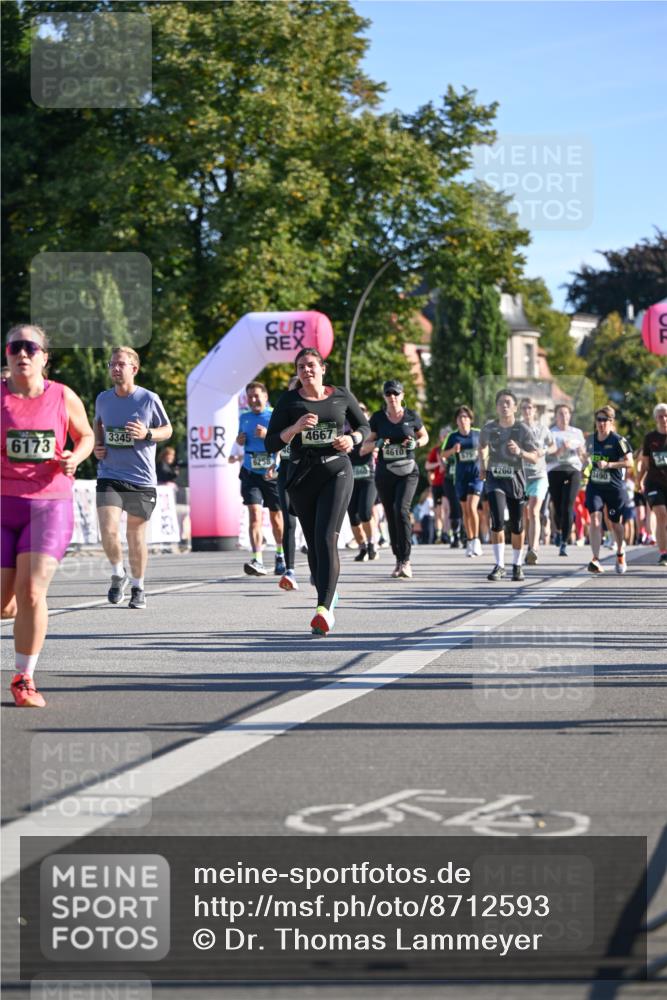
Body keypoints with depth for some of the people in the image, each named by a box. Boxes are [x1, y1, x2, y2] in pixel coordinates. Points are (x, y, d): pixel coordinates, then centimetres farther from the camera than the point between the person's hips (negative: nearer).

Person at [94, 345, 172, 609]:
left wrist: (146, 433, -15)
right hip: (109, 476, 1)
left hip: (142, 479, -1)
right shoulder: (103, 399, 3)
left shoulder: (149, 399, -5)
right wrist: (96, 446, 5)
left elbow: (167, 430, 5)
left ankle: (138, 587, 28)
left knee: (136, 535, 8)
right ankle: (118, 575, 12)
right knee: (108, 532, -16)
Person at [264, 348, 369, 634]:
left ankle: (324, 609, -28)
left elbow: (364, 426, 18)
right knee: (313, 544, 9)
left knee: (326, 538, -18)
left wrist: (352, 438, -4)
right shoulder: (289, 401, 2)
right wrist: (295, 427, -18)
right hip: (302, 476, 2)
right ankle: (328, 594, 33)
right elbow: (271, 443, -1)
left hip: (336, 473, -2)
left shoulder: (341, 396, 4)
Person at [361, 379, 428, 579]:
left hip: (407, 471, -3)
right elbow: (364, 446, 10)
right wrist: (377, 443, -12)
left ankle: (405, 561, -18)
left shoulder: (411, 416, 1)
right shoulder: (378, 417, 4)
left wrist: (415, 443, -6)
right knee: (391, 516, 5)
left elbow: (424, 437, 16)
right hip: (384, 472, 3)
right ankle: (399, 560, 17)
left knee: (401, 510, -20)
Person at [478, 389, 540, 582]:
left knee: (517, 526, 7)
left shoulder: (522, 430, -7)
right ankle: (499, 565, -12)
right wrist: (483, 465, 11)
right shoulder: (489, 428, 0)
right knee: (497, 521, -16)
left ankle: (517, 565, 23)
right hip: (495, 479, 0)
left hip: (516, 480, 0)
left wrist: (520, 452, -28)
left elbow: (535, 457, -11)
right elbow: (482, 447, 22)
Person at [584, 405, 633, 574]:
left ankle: (620, 554, 40)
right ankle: (595, 560, -22)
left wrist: (609, 464, -23)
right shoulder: (590, 439, 5)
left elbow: (629, 462, -15)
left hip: (615, 488, -3)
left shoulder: (618, 440, -11)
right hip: (595, 486, 3)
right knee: (595, 520, -16)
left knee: (615, 523, 12)